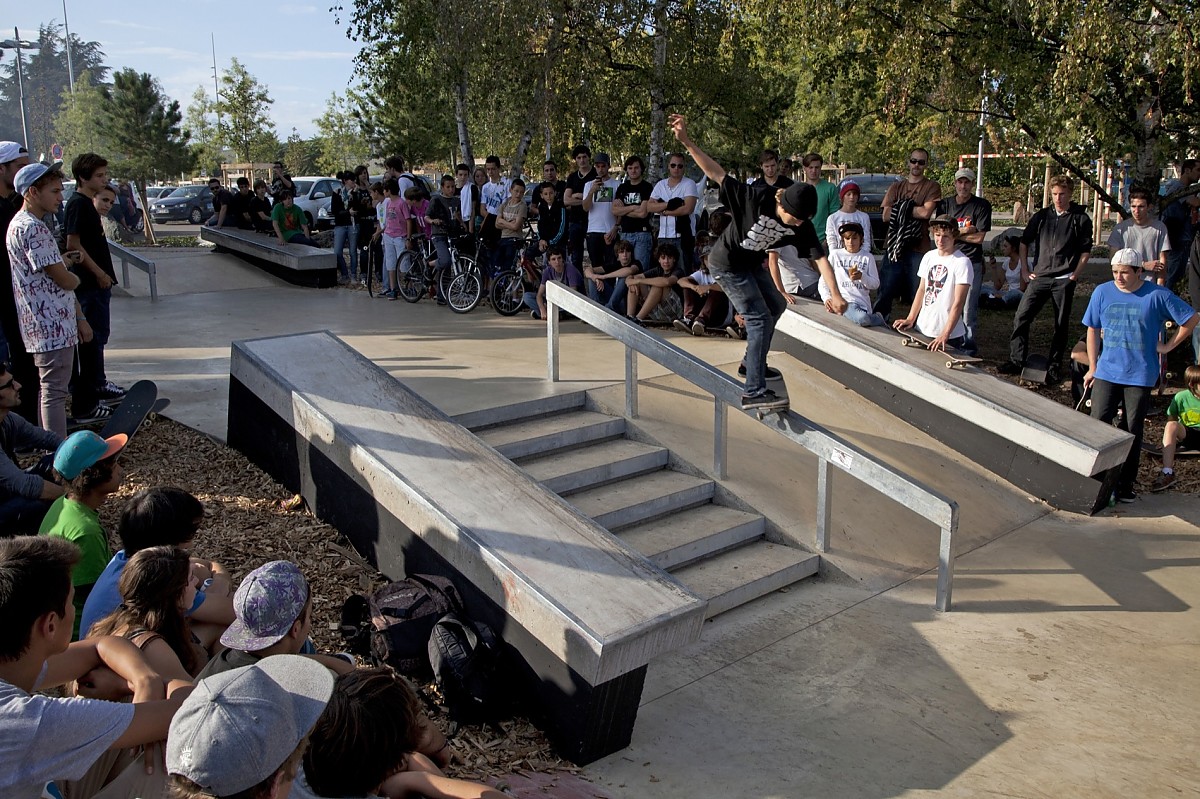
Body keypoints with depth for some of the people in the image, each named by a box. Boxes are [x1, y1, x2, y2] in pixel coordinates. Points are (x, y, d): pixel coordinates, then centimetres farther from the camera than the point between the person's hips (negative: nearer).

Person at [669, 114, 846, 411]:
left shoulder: (802, 227, -13)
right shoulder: (755, 200, -29)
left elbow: (820, 258, -14)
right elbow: (717, 173, -28)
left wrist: (835, 294, -27)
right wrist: (686, 142, -34)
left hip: (751, 263, 8)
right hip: (726, 263, -8)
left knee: (776, 306, 22)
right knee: (759, 318, -16)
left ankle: (751, 363, 38)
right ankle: (754, 392, -19)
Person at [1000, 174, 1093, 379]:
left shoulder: (1081, 219, 2)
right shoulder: (1042, 216, 9)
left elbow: (1086, 251, 3)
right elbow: (1024, 242, 16)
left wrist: (1075, 275, -6)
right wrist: (1025, 270, 9)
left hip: (1064, 280, -2)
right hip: (1039, 277, 2)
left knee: (1061, 325, 4)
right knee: (1021, 318, -7)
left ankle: (1054, 366, 14)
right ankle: (1016, 361, 0)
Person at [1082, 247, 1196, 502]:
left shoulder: (1157, 296, -7)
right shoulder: (1102, 292, 1)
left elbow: (1191, 319, 4)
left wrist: (1169, 346, 1)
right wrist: (1092, 367, 9)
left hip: (1140, 375, -2)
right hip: (1106, 373, 2)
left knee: (1132, 432, 6)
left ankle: (1125, 485, 16)